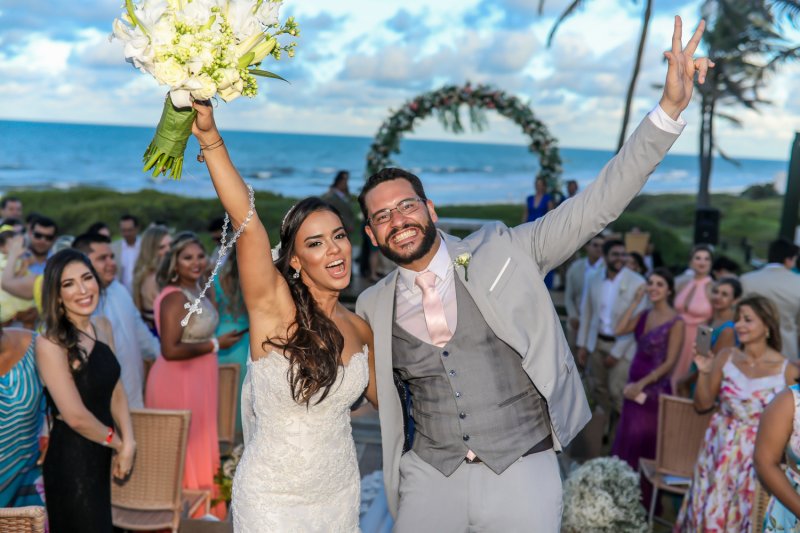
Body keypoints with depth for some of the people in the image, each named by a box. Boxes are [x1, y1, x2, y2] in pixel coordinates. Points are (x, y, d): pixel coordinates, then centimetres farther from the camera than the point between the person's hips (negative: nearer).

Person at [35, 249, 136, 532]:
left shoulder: (103, 327, 1)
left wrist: (128, 444, -7)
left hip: (101, 453, 7)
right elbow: (76, 417, -22)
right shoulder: (50, 344, -22)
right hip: (71, 459, -7)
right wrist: (119, 443, -7)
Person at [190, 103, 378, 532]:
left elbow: (379, 393, 15)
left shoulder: (359, 330, -2)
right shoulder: (274, 306, -17)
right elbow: (245, 219, -31)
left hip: (341, 491, 4)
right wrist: (210, 138, -42)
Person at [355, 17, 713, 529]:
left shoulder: (503, 252, -5)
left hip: (523, 472, -2)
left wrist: (670, 109, -17)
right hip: (430, 478, 3)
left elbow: (598, 205, -11)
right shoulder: (373, 307, 3)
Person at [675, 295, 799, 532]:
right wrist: (704, 373, -10)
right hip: (721, 450, 2)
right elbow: (702, 404, 2)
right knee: (711, 511, 10)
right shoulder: (725, 357, -3)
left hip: (759, 456, -2)